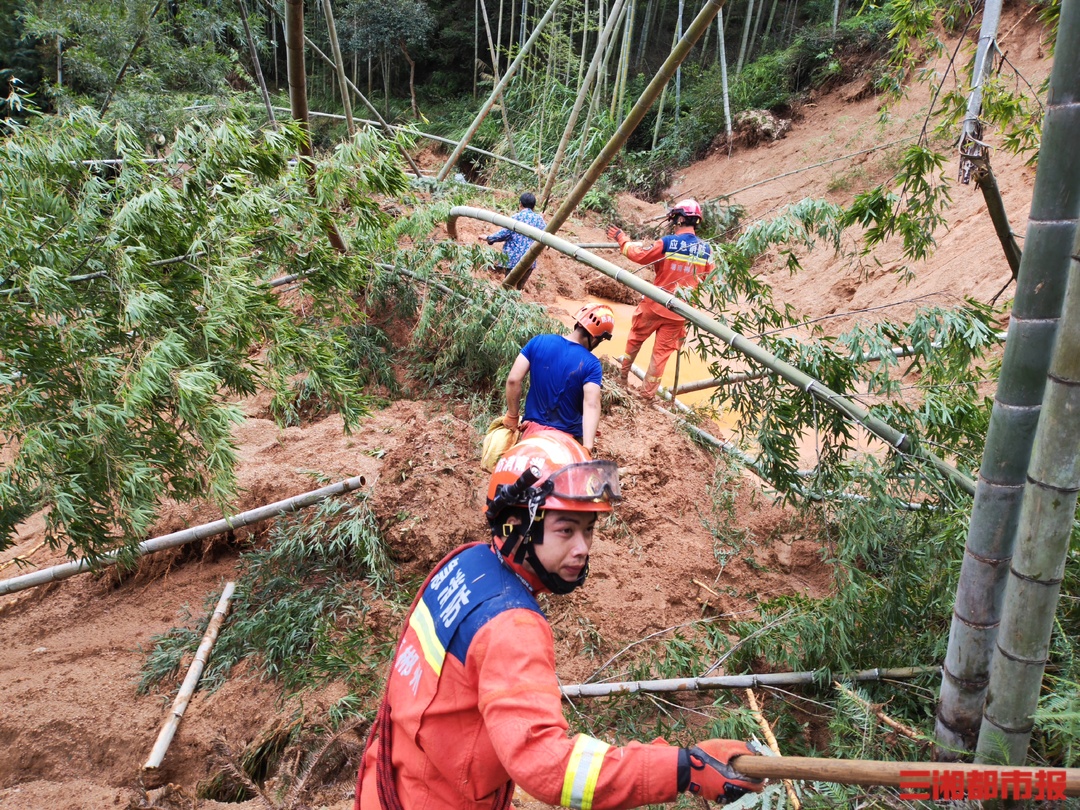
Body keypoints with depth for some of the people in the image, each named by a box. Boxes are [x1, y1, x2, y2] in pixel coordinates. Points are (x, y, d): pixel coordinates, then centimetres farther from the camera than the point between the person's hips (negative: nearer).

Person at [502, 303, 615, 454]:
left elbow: (513, 380, -10)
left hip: (533, 428, 3)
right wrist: (587, 448, -33)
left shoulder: (539, 342, -8)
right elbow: (591, 405, -27)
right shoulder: (591, 364, -16)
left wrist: (512, 416, 2)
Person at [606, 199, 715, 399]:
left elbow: (639, 255, -9)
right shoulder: (706, 249, -4)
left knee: (635, 338, 21)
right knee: (662, 351, 9)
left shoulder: (667, 243, -16)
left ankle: (623, 374, 36)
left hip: (655, 304, -2)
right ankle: (648, 393, 13)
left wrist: (622, 239, 5)